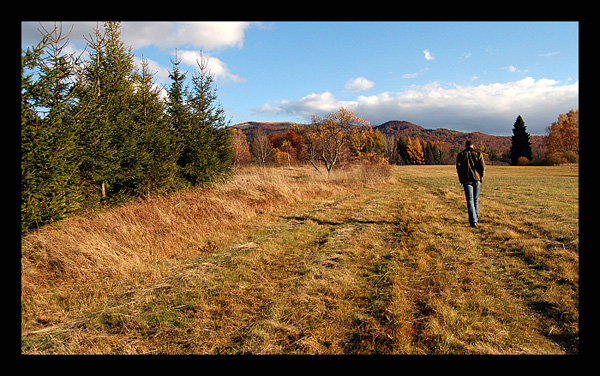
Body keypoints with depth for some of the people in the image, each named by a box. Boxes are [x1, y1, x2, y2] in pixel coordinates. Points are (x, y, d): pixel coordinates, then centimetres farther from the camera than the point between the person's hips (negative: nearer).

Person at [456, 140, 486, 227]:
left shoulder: (460, 154, 5)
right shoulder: (478, 153, 6)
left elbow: (458, 167, -3)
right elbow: (483, 166, -3)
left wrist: (461, 179, 6)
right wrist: (481, 177, 9)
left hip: (466, 180, -2)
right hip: (477, 179, 2)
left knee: (470, 200, -4)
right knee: (476, 200, 16)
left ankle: (473, 221, -16)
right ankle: (476, 219, 24)